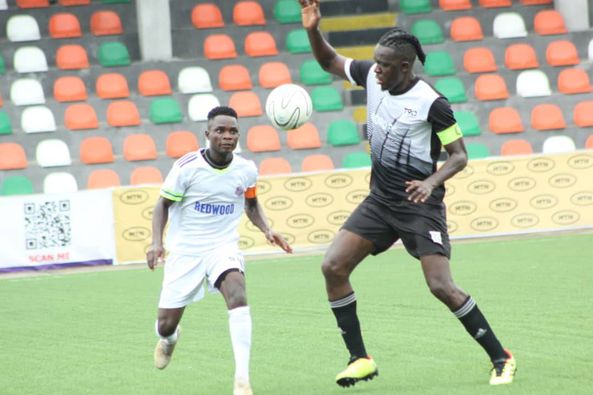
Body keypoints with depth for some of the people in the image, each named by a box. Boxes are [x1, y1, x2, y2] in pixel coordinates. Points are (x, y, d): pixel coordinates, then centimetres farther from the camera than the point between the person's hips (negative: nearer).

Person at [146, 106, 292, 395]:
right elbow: (163, 204, -2)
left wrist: (266, 230, 1)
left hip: (224, 248, 1)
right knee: (166, 325, 4)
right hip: (185, 251, -1)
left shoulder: (247, 170, -2)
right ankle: (169, 339, 48)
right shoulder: (187, 167, -13)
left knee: (237, 295, -31)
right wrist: (156, 241, -16)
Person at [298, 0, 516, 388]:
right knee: (333, 266, -7)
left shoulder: (431, 103, -19)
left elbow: (459, 155, -12)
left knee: (442, 286, -16)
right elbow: (330, 61, 14)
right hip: (380, 200, 6)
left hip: (419, 205, -6)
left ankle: (501, 358, 0)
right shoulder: (372, 76, -2)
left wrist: (432, 182, -30)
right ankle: (360, 359, 3)